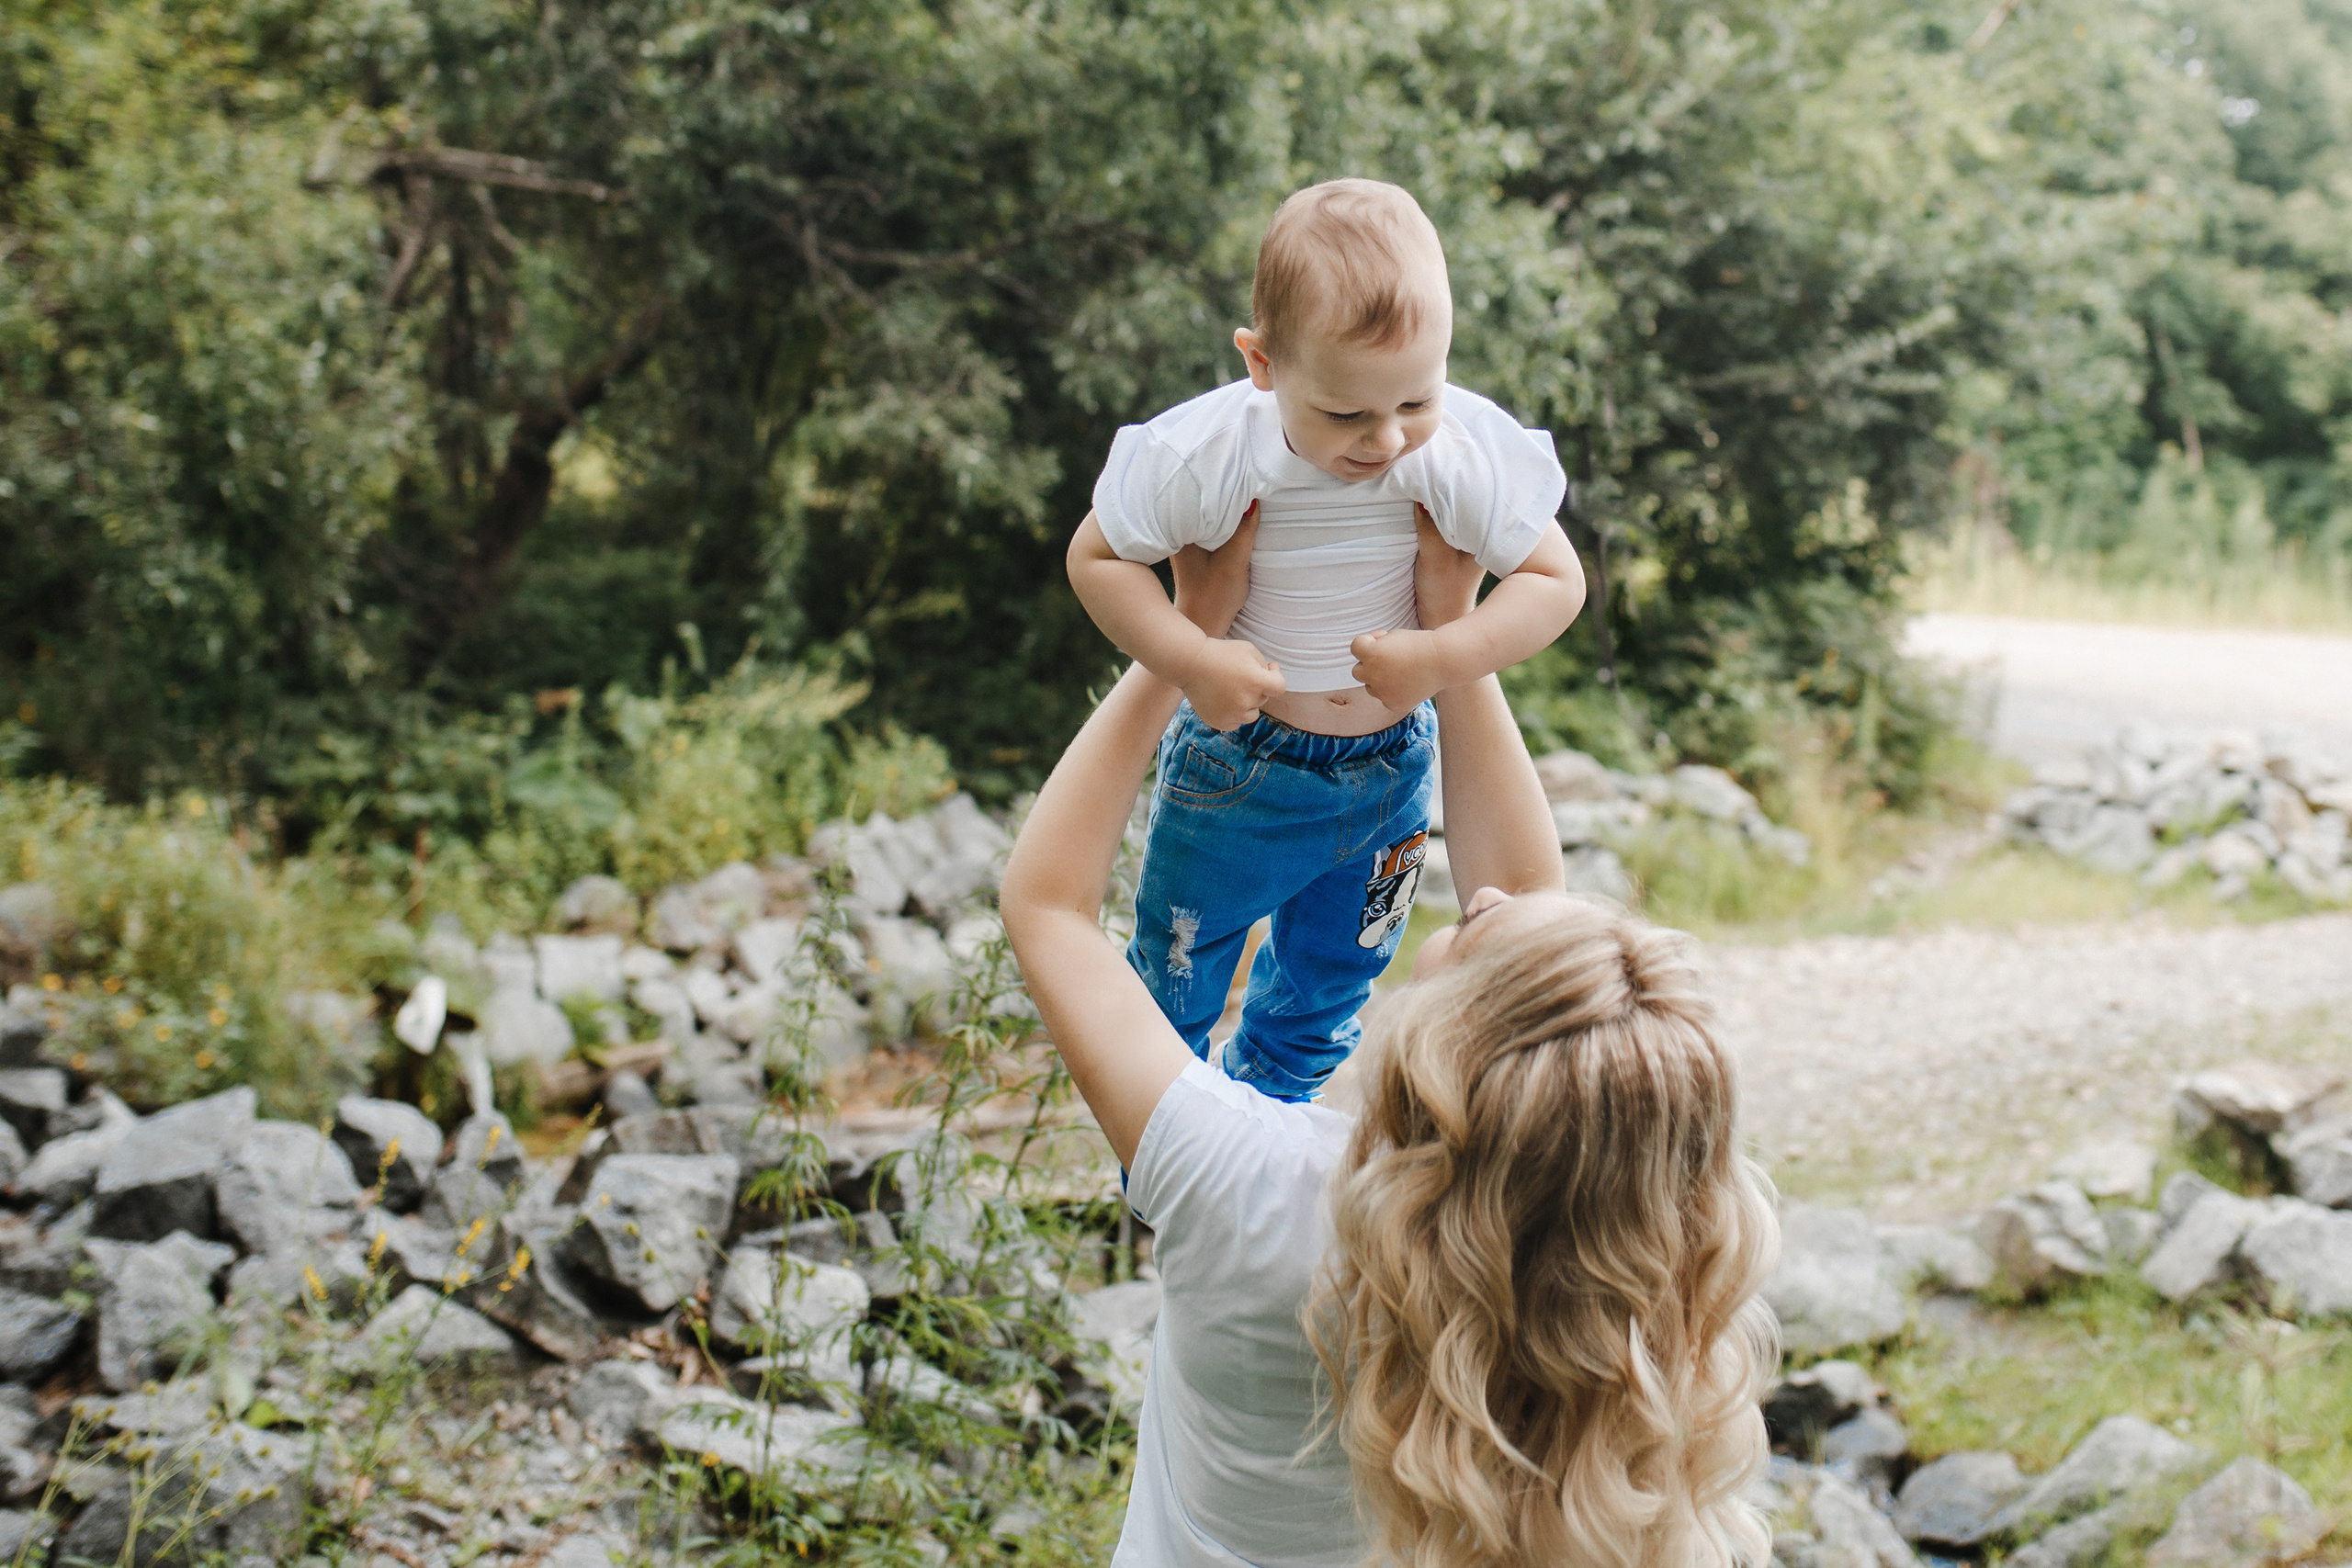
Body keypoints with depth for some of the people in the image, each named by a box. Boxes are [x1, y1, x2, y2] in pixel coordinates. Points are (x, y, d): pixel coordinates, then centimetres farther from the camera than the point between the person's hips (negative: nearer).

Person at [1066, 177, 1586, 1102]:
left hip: (1391, 772, 2)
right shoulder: (1208, 456, -28)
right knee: (1174, 978, 18)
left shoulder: (1468, 453, -26)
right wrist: (1189, 661, -28)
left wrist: (1441, 659, -29)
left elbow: (1557, 580, -15)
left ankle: (1268, 1099, 56)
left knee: (1329, 988, 26)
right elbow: (1097, 556, -14)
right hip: (1236, 768, -2)